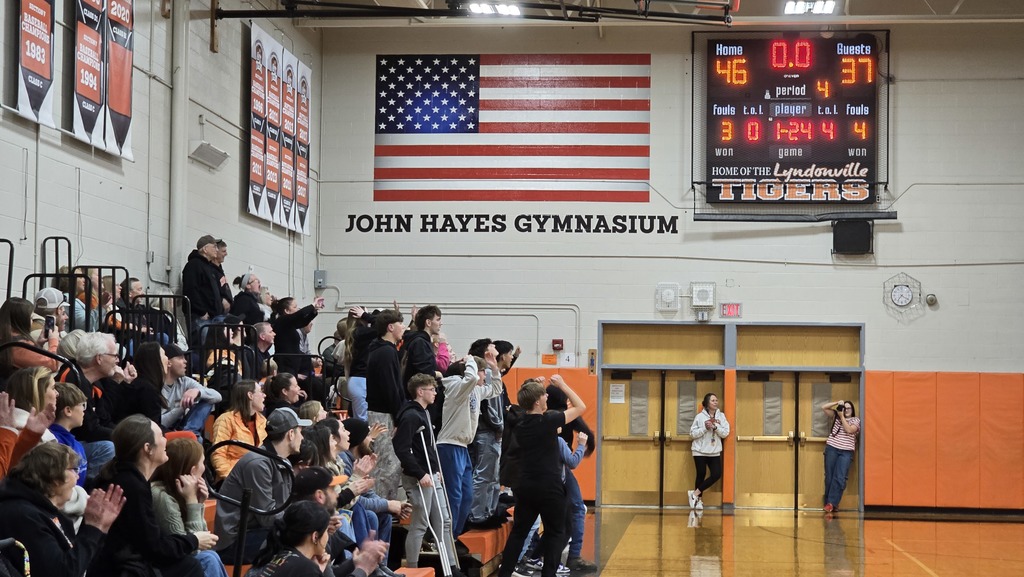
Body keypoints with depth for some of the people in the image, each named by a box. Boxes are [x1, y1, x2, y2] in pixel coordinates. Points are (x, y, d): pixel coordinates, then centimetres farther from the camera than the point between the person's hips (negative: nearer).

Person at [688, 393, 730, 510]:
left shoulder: (721, 416, 3)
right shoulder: (700, 416, -5)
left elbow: (725, 433, -3)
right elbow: (693, 433, -7)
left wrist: (715, 427, -18)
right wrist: (705, 428, -19)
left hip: (715, 452, 3)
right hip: (700, 451, -3)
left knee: (717, 474, -6)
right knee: (701, 475, 2)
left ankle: (695, 494, 5)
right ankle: (698, 499, 17)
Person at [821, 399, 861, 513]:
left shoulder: (856, 420, 9)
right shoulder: (836, 416, 17)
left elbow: (849, 430, -9)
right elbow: (824, 407, 13)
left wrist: (842, 416, -4)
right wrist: (837, 403, 4)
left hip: (846, 452, -2)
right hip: (832, 448, 2)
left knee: (840, 478, -12)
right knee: (830, 476, -2)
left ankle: (831, 503, -14)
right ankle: (830, 503, 2)